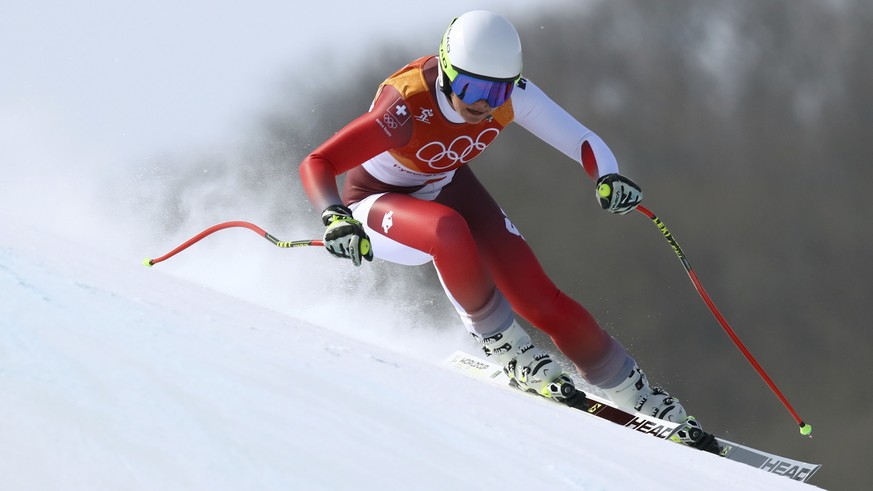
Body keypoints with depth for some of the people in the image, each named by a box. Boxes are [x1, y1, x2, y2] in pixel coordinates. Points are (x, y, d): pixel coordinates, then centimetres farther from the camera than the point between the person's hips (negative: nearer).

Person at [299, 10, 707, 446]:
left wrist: (608, 178, -41)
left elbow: (585, 143, -19)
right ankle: (501, 341, -16)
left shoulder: (512, 95, -23)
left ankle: (636, 396, 6)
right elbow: (317, 165, -39)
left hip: (447, 188, 4)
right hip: (379, 200, -4)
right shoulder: (407, 107, -37)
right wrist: (336, 219, -58)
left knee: (538, 298, -9)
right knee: (447, 230, -39)